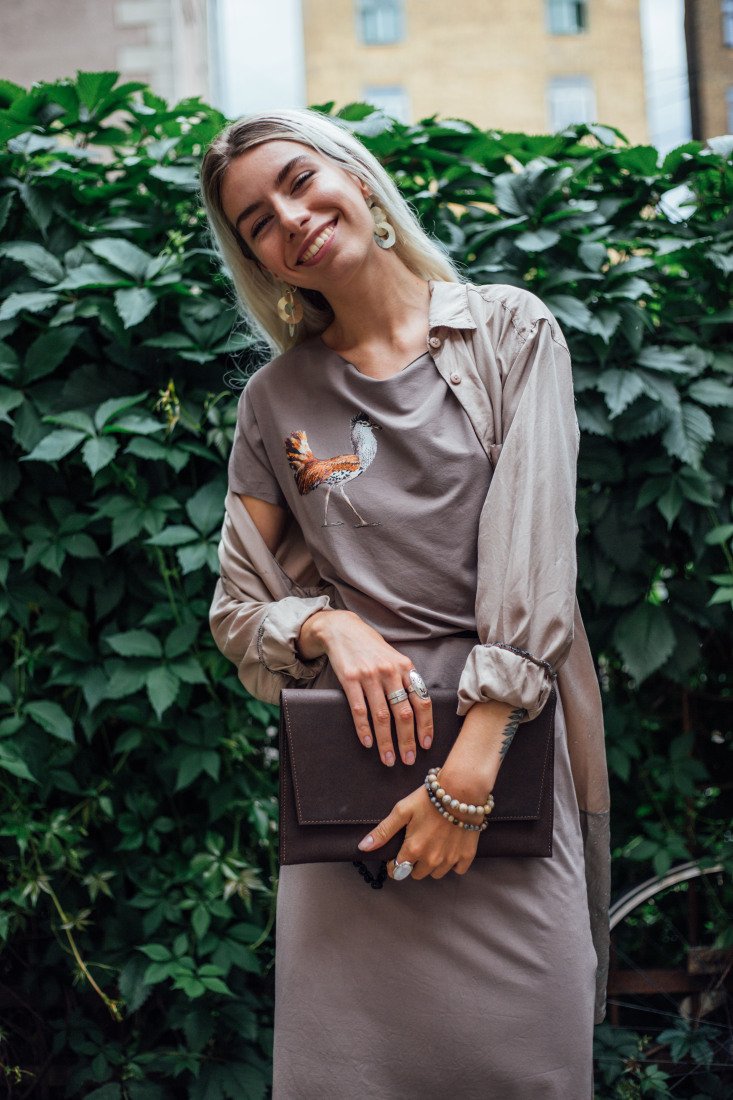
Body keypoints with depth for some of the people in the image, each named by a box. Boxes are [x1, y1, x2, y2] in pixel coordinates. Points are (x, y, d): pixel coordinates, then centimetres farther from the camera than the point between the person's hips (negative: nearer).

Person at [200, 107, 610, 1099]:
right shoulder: (276, 399, 10)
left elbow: (534, 547, -7)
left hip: (509, 743, -1)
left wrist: (472, 769, -16)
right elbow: (241, 613, 14)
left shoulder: (510, 331, 3)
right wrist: (329, 625, -9)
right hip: (352, 758, 2)